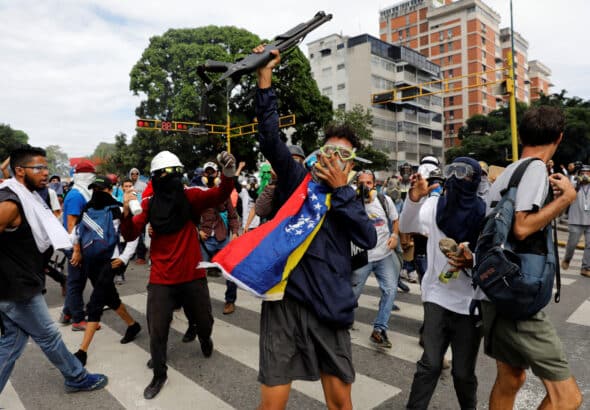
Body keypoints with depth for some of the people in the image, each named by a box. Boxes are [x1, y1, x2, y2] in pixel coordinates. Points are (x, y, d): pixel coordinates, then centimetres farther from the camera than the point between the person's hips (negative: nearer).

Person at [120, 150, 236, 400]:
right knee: (157, 331, 8)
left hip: (192, 275, 0)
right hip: (161, 279, 0)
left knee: (203, 321, 18)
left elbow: (219, 195, -23)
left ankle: (205, 339, 54)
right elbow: (130, 236, -8)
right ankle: (159, 375, 33)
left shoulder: (190, 197, -7)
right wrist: (126, 212, -27)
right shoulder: (148, 204, -3)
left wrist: (228, 174, -43)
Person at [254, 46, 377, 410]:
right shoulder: (297, 179, 5)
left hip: (331, 308, 3)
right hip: (287, 299, -2)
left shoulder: (350, 199, 12)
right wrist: (266, 76, -13)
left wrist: (341, 189, -8)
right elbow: (270, 137, -7)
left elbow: (369, 240, -5)